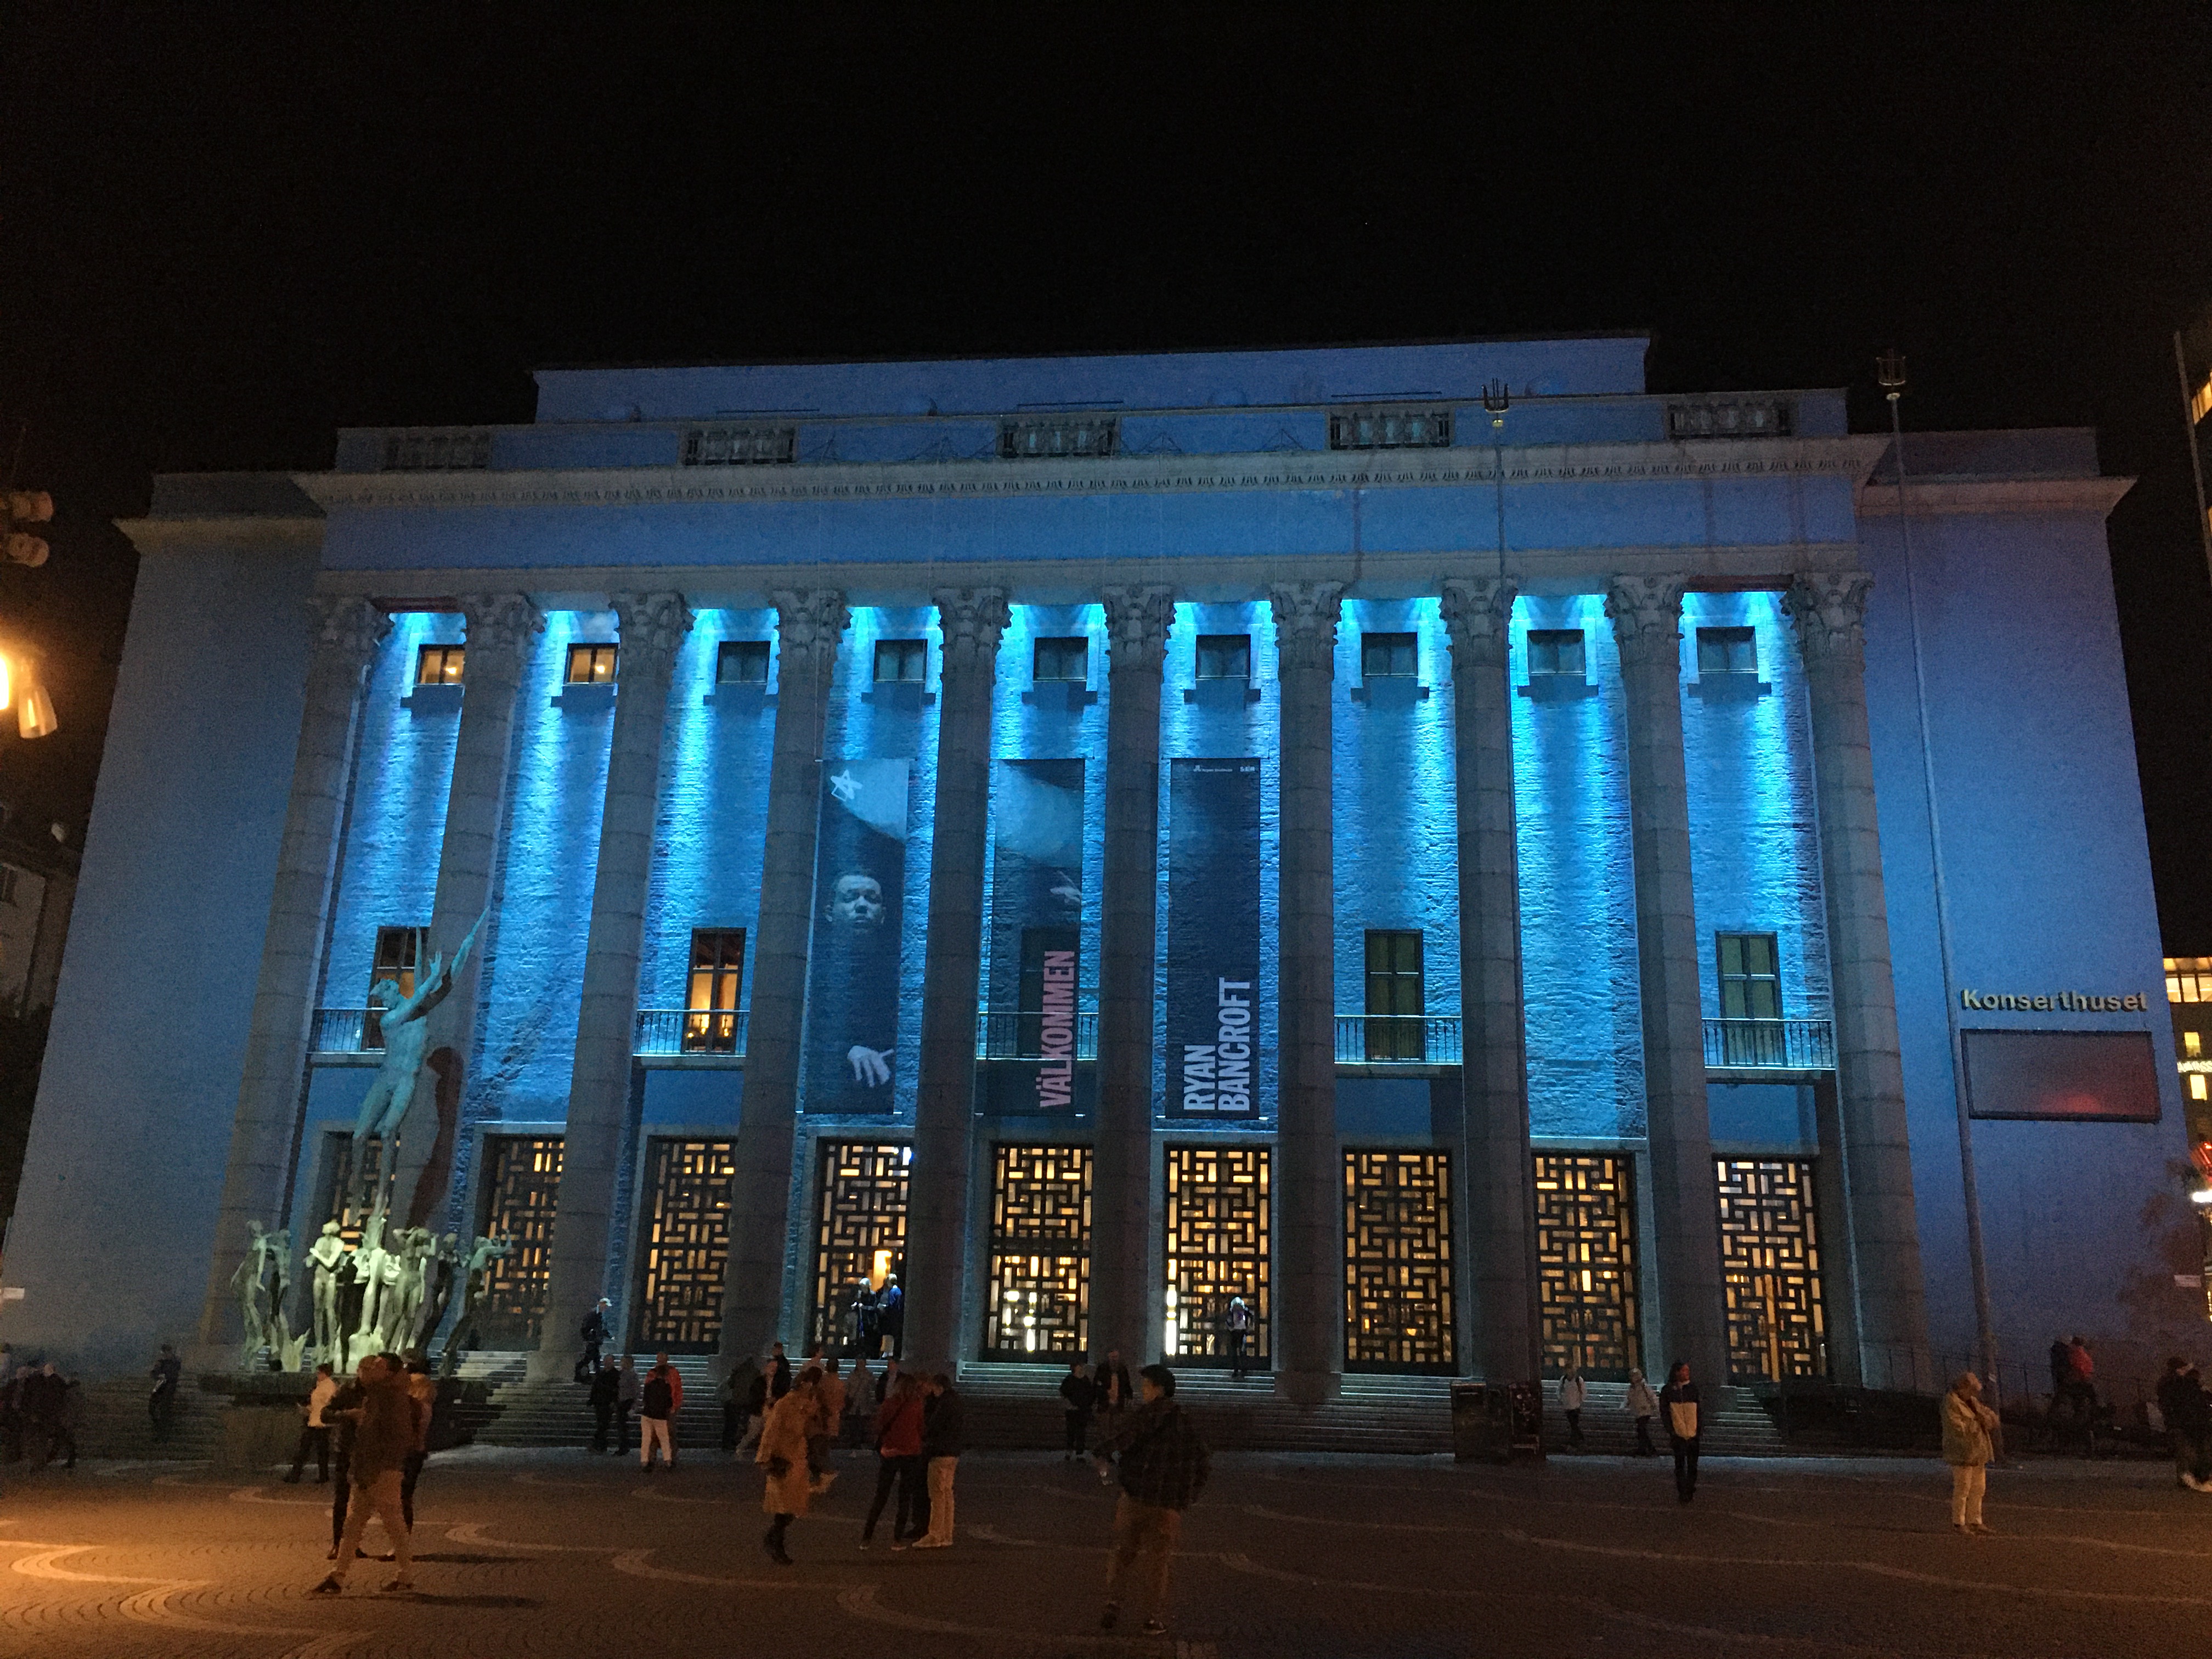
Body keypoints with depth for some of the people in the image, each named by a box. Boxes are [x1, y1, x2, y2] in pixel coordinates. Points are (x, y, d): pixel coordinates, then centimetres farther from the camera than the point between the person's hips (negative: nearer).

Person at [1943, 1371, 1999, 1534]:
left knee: (1978, 1489, 13)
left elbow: (1992, 1417, 16)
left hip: (1978, 1453, 9)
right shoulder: (1951, 1403, -13)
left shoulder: (1972, 1401, 16)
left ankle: (1974, 1522, 22)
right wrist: (1977, 1423, -11)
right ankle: (1958, 1524, 0)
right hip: (1962, 1454, -9)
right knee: (1962, 1489, -7)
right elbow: (1957, 1427, -21)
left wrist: (1987, 1419, -7)